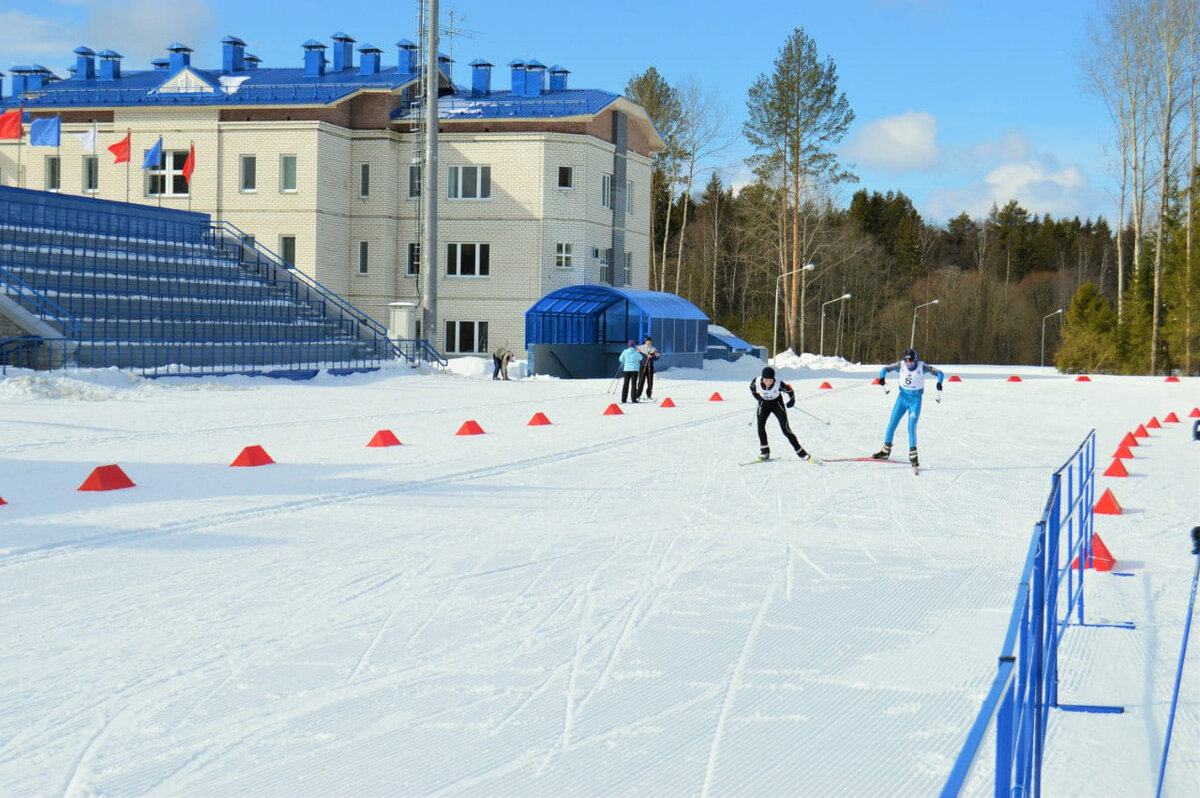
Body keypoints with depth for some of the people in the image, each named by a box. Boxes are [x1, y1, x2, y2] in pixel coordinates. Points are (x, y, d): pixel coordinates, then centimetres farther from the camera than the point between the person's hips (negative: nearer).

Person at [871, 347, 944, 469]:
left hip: (915, 400, -3)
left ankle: (913, 456, -3)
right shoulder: (901, 365, -8)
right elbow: (886, 368, 2)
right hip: (903, 397, 3)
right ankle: (886, 451, 20)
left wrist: (939, 382, -34)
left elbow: (939, 373, -13)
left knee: (911, 427, -13)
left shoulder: (922, 366, -15)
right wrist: (882, 377, -19)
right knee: (892, 424, 5)